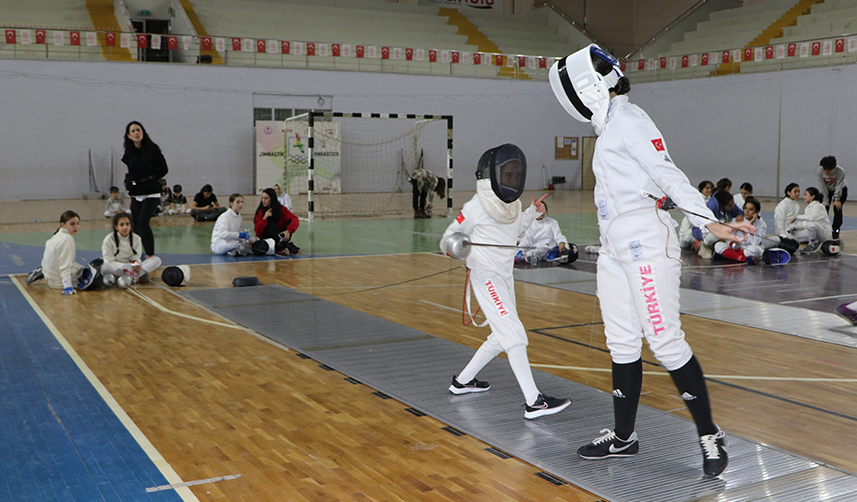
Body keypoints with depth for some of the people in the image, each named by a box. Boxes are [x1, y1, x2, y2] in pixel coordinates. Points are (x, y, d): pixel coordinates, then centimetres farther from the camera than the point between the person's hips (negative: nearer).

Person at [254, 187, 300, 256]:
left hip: (280, 236, 2)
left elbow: (295, 219, -18)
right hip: (266, 238, -2)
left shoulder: (281, 209, -4)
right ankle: (288, 244, -44)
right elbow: (258, 231, -13)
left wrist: (288, 231, -35)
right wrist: (265, 218, -24)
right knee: (271, 224, -27)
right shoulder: (260, 211, -5)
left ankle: (281, 247, -34)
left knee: (290, 221, -18)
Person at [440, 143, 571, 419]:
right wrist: (456, 245, -29)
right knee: (514, 335, -16)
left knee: (501, 337, 16)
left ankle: (463, 381, 31)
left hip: (505, 278, 8)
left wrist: (532, 212, 9)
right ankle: (533, 402, -19)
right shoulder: (476, 207, -15)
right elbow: (447, 239, -7)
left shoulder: (514, 204, 5)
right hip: (486, 278, -8)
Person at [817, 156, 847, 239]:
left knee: (837, 208, -15)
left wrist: (837, 200, -23)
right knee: (824, 208, -8)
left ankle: (835, 233, -10)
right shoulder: (820, 171, -27)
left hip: (841, 190, -3)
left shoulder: (840, 172, -34)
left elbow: (838, 186, -24)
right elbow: (823, 187, -21)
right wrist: (825, 201, -19)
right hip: (827, 190, 3)